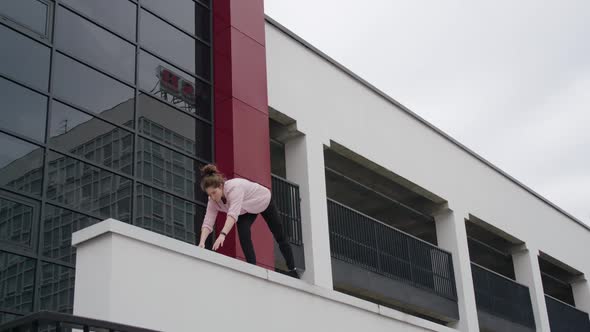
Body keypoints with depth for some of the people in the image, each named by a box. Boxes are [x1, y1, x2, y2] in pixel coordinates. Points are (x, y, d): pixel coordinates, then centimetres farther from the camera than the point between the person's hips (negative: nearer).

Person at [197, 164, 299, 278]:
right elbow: (208, 222, -32)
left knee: (280, 236, 9)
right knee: (243, 234, -22)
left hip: (264, 200, -4)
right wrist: (201, 242, -49)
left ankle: (292, 270, 25)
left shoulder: (234, 188, -46)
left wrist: (222, 235, -72)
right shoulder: (213, 201, -26)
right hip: (246, 210, 4)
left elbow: (233, 214, -59)